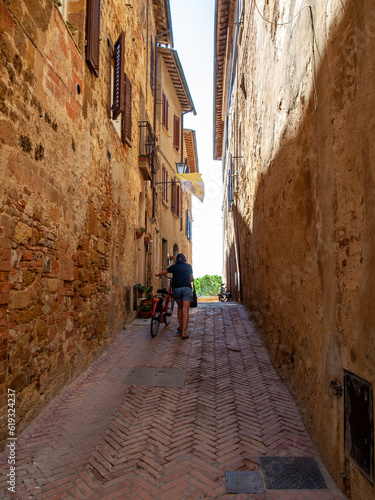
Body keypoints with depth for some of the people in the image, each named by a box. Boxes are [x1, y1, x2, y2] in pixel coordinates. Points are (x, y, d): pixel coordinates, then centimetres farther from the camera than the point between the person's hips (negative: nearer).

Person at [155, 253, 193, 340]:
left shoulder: (174, 266, 13)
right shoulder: (188, 266, 14)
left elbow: (162, 273, 20)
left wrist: (157, 274, 41)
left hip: (176, 289, 1)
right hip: (187, 288, -1)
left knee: (179, 307, 23)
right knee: (185, 311, -5)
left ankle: (180, 327, 28)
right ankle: (183, 333, -13)